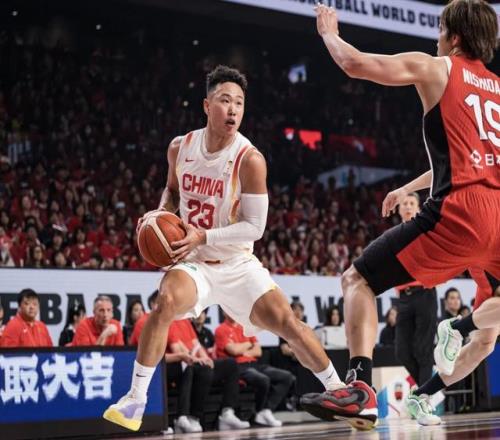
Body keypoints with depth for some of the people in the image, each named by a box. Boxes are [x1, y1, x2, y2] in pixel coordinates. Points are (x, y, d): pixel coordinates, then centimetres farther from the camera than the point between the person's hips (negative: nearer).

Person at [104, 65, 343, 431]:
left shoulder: (250, 159, -17)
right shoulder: (180, 148, -4)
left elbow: (254, 227, -18)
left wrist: (204, 236, -28)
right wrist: (160, 214, -4)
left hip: (236, 263, -1)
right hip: (194, 262, 1)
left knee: (285, 321, -11)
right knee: (167, 301, -29)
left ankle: (338, 390, 12)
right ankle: (135, 400, -22)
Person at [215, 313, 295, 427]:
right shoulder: (221, 330, 1)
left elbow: (258, 351, 14)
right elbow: (234, 350, -13)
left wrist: (245, 352, -5)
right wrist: (248, 344, 5)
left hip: (253, 364, 8)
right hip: (238, 367, -8)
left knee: (287, 377, -8)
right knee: (263, 380, -35)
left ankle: (266, 410, -15)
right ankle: (260, 412, -9)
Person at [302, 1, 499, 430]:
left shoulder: (435, 68, 8)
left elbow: (354, 63, 3)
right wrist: (409, 188, 48)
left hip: (461, 211, -6)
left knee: (358, 280, 4)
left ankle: (361, 389, -14)